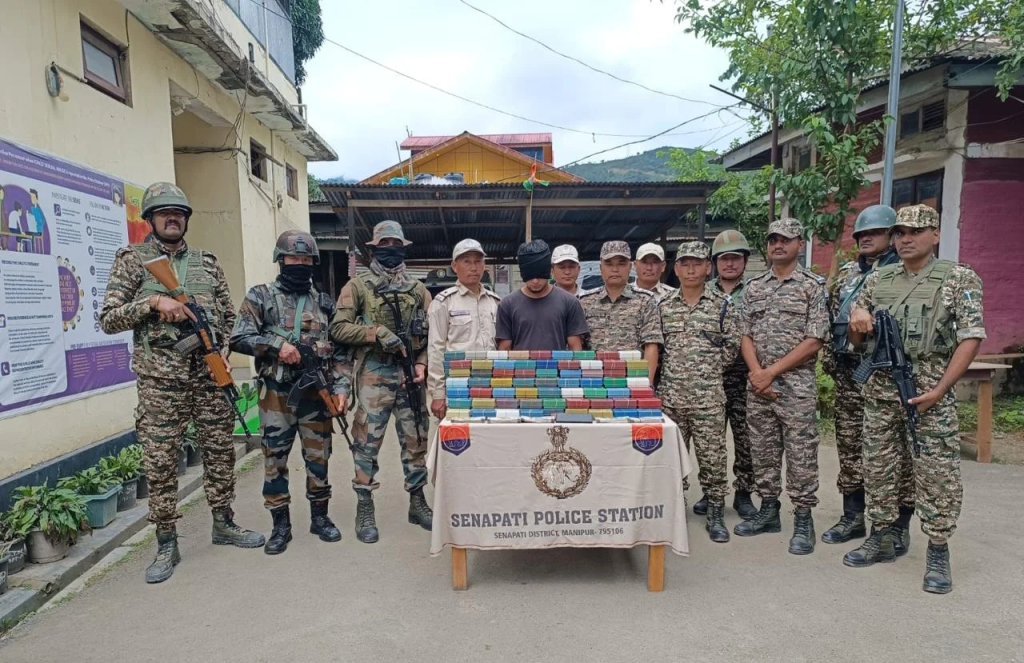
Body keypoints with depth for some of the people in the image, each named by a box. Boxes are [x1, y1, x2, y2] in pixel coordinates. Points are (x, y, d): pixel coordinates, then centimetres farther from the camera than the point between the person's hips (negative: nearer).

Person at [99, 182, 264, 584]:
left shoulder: (207, 263, 12)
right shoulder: (132, 260, 3)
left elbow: (229, 316, 16)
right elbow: (108, 320, -2)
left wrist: (224, 351, 1)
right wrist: (153, 301, -16)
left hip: (210, 375, 3)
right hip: (160, 380, -3)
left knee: (220, 451, 10)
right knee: (160, 463, 2)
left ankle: (223, 524, 26)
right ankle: (166, 545, 15)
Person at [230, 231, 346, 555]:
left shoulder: (324, 302, 9)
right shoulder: (261, 296, 1)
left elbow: (338, 350, 8)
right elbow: (239, 339, -5)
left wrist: (340, 387, -1)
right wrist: (277, 344, -18)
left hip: (317, 393, 2)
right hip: (276, 395, -2)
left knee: (318, 458, 9)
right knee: (274, 460, 5)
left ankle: (320, 517, 24)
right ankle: (281, 525, 19)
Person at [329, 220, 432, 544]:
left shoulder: (418, 289, 12)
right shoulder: (357, 286, 2)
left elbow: (431, 333, 10)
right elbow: (338, 328, -6)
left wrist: (422, 363, -4)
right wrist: (377, 332, -17)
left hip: (410, 376, 4)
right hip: (374, 377, -3)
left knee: (415, 441, 10)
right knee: (367, 442, 1)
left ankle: (418, 503, 24)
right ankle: (365, 510, 14)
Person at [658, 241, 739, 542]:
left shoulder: (722, 305, 1)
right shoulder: (663, 305, 8)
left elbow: (732, 345, 3)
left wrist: (708, 368, 0)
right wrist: (673, 370, 4)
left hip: (708, 395, -2)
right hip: (670, 393, 2)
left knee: (712, 455, 2)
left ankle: (715, 514, 15)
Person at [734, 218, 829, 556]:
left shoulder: (813, 285, -2)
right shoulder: (753, 287, 11)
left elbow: (814, 341, -9)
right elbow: (746, 335, 9)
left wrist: (772, 371, -13)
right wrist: (756, 372, -8)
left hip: (797, 385, -4)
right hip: (758, 385, 4)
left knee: (801, 454, 1)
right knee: (763, 451, 11)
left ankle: (803, 521, 13)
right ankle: (768, 511, 25)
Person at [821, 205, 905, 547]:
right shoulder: (844, 275, 14)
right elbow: (829, 320, 17)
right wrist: (829, 359, 10)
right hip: (848, 375, 6)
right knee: (849, 448, 12)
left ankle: (899, 526, 15)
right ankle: (853, 517, 24)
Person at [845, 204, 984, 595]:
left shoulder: (960, 279, -1)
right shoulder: (878, 280, 10)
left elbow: (971, 338, -8)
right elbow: (855, 339, 16)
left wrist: (940, 390, -16)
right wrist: (857, 320, -9)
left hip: (929, 390, -4)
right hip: (880, 389, 4)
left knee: (937, 473, -1)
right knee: (878, 467, 10)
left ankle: (938, 553, 13)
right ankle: (881, 539, 24)